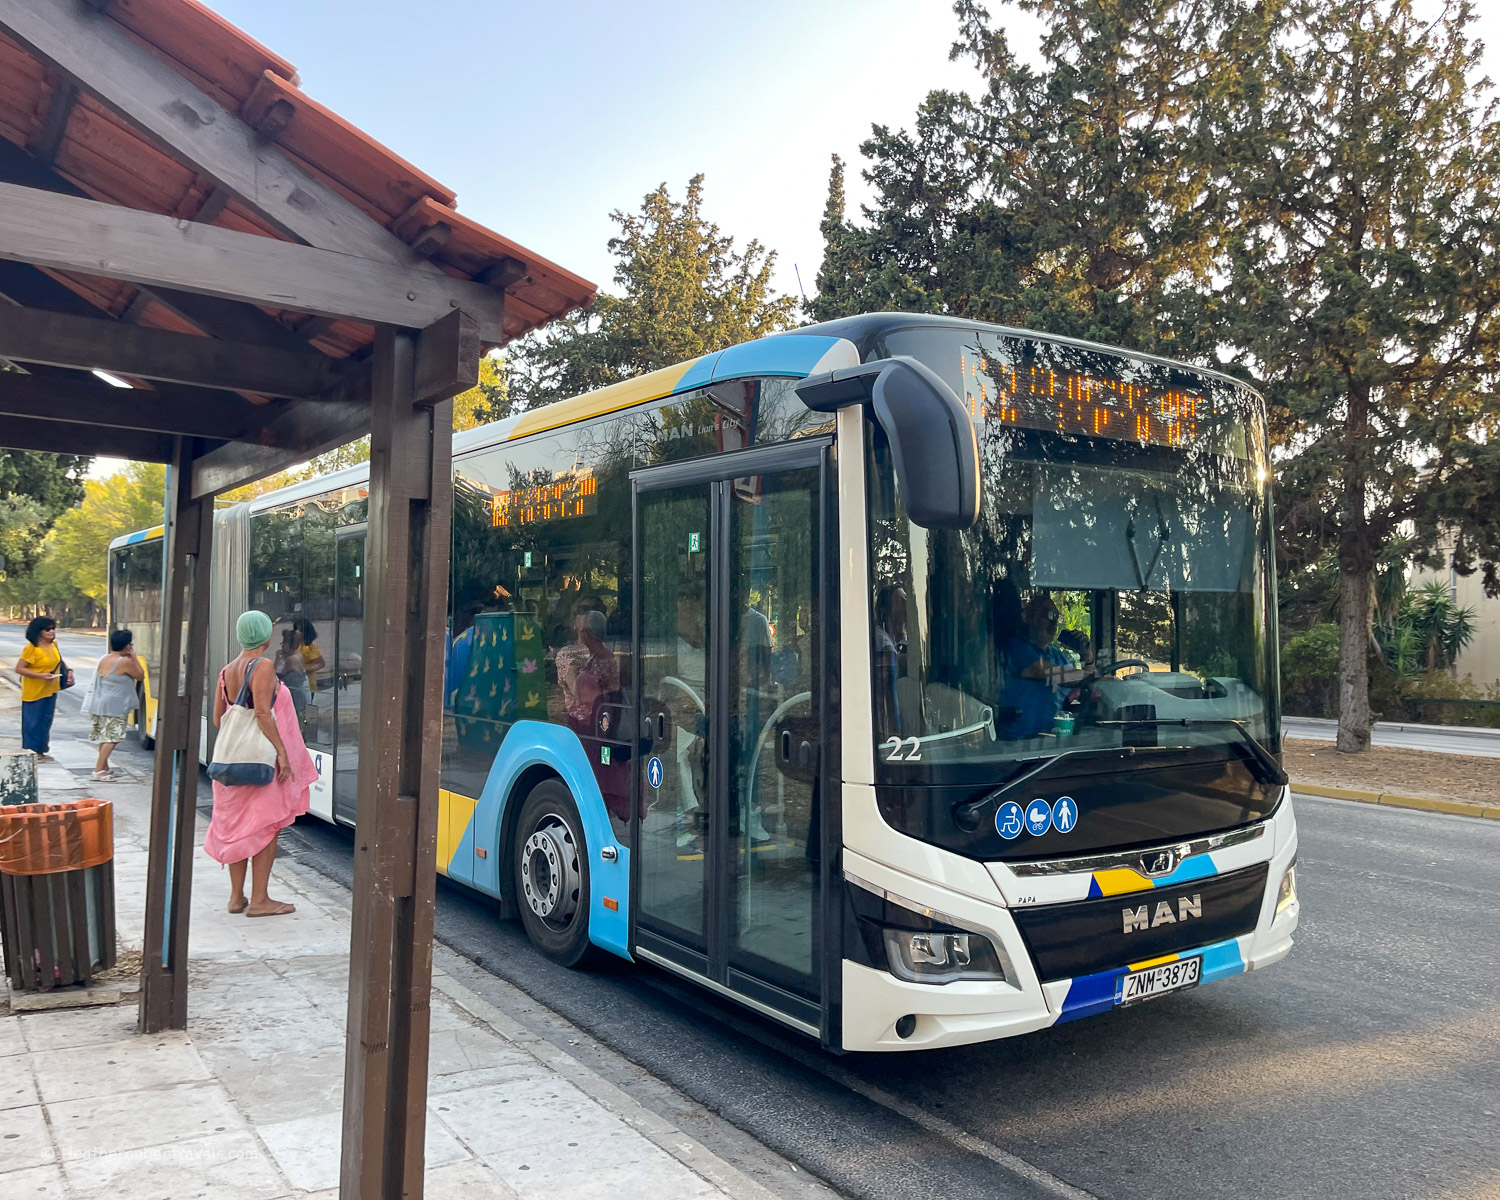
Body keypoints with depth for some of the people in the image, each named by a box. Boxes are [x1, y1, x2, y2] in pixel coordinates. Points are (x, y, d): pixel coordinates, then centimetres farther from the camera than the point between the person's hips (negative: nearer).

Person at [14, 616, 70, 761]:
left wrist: (68, 671, 6)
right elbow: (19, 669, -18)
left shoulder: (54, 644, 5)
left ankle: (40, 751, 22)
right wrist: (41, 676, -25)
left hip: (50, 690, 7)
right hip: (34, 692, -7)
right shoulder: (31, 649, -17)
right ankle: (30, 752, 12)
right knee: (32, 722, 1)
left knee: (46, 721, 12)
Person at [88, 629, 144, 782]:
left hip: (99, 705, 9)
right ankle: (98, 771, -10)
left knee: (105, 738, 17)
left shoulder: (104, 659, 11)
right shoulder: (125, 662, -14)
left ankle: (104, 768, 25)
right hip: (113, 707, -9)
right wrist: (133, 656, 2)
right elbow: (140, 675, -3)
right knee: (112, 739, -7)